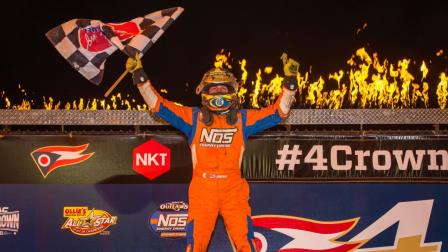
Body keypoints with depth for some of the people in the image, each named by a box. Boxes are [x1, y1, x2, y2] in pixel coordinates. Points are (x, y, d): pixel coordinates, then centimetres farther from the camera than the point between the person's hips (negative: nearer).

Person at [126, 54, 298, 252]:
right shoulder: (194, 117, 10)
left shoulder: (243, 118, 11)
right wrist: (139, 76, 0)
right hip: (202, 189, 0)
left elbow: (278, 111, 11)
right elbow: (158, 105, 7)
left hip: (234, 190, 0)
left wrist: (290, 81, 3)